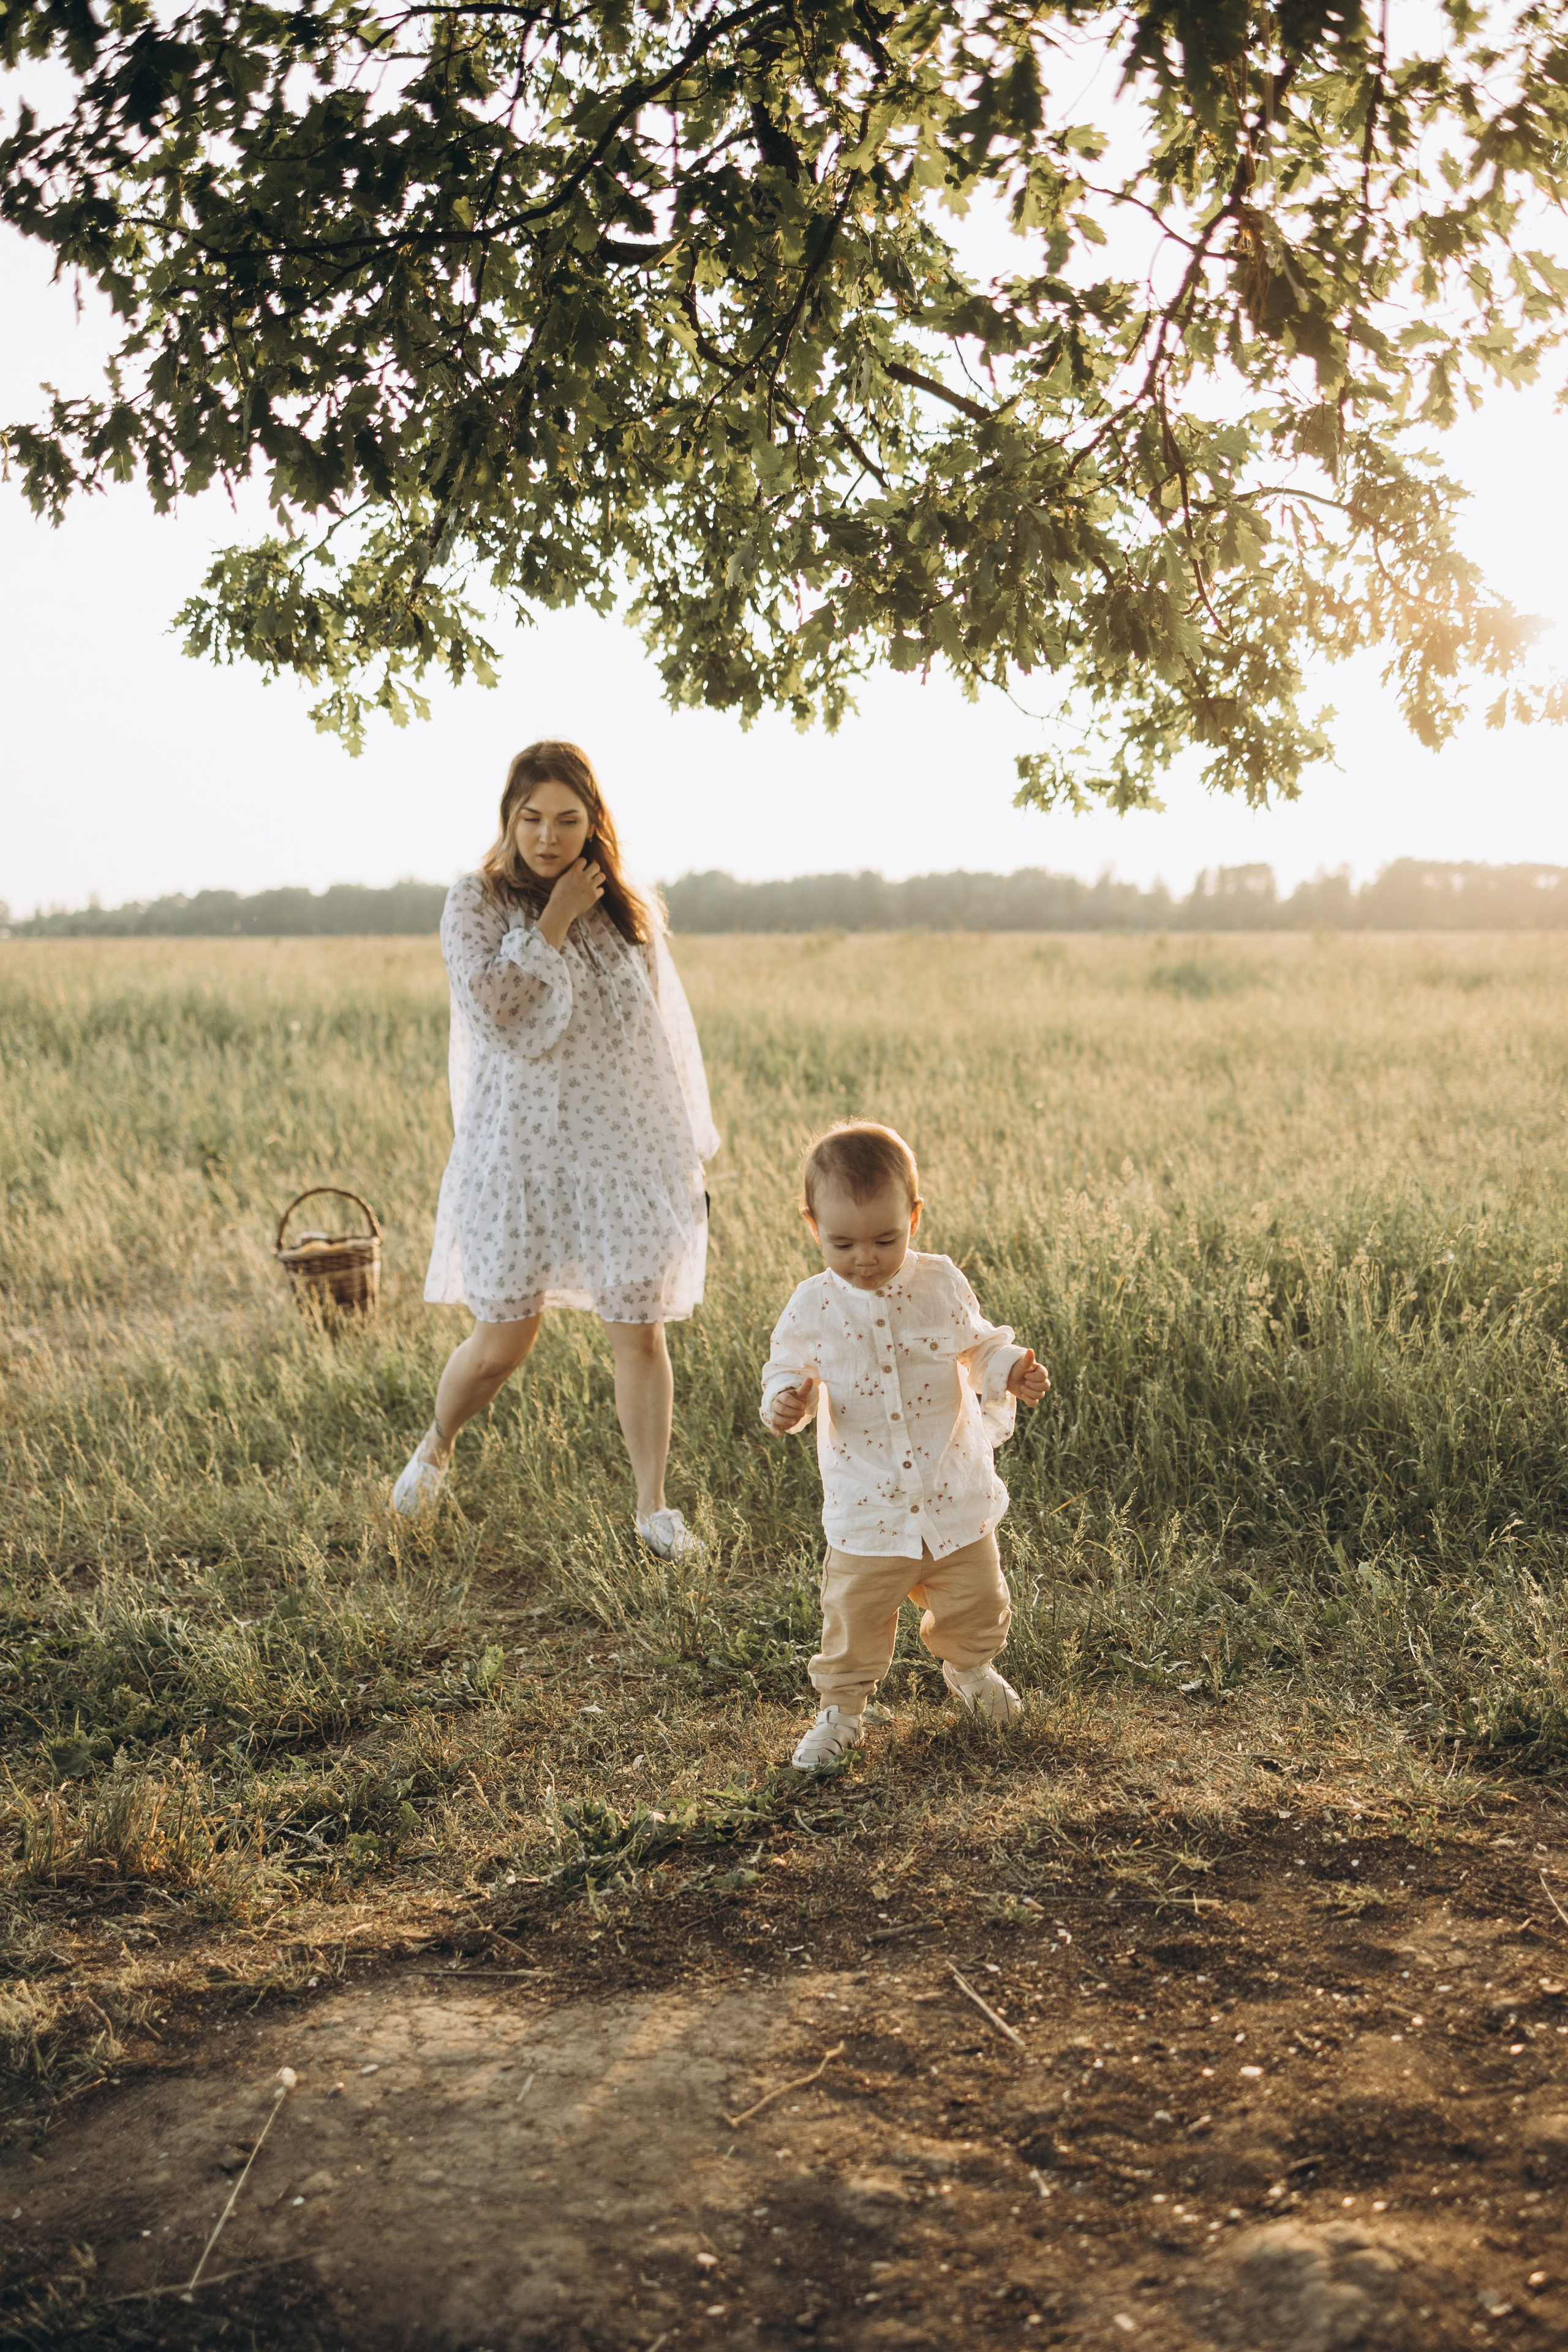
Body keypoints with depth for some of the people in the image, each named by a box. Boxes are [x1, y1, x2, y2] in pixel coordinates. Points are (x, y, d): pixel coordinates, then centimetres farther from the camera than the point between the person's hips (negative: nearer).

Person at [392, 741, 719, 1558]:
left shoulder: (628, 911, 7)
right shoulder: (476, 902, -3)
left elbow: (665, 1039, 13)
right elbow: (492, 1012, -19)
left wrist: (689, 1159, 13)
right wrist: (555, 920, -15)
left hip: (622, 1150, 2)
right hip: (520, 1149, -2)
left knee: (639, 1332, 0)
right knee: (501, 1343, 3)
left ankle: (653, 1506, 13)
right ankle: (434, 1449, 34)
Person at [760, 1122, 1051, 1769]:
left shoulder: (941, 1285, -5)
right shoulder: (814, 1306, -9)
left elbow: (977, 1347, 8)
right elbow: (789, 1370, 0)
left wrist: (1012, 1371, -12)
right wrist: (785, 1401, -22)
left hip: (955, 1494, 2)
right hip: (866, 1505, -2)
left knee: (976, 1602, 15)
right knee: (854, 1614, 4)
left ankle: (969, 1669, 46)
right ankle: (840, 1708, 26)